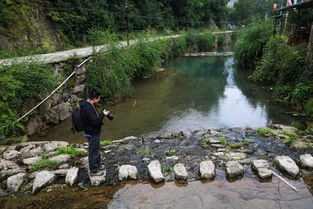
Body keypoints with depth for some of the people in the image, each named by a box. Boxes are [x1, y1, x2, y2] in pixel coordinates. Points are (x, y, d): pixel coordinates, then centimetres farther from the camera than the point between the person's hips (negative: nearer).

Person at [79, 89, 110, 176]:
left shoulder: (88, 105, 4)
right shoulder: (88, 108, -29)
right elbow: (95, 121, -31)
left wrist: (102, 114, 4)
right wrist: (103, 114, -20)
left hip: (94, 132, 10)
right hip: (92, 134, -10)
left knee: (96, 149, 25)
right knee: (93, 151, 5)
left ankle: (97, 165, 43)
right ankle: (93, 170, 21)